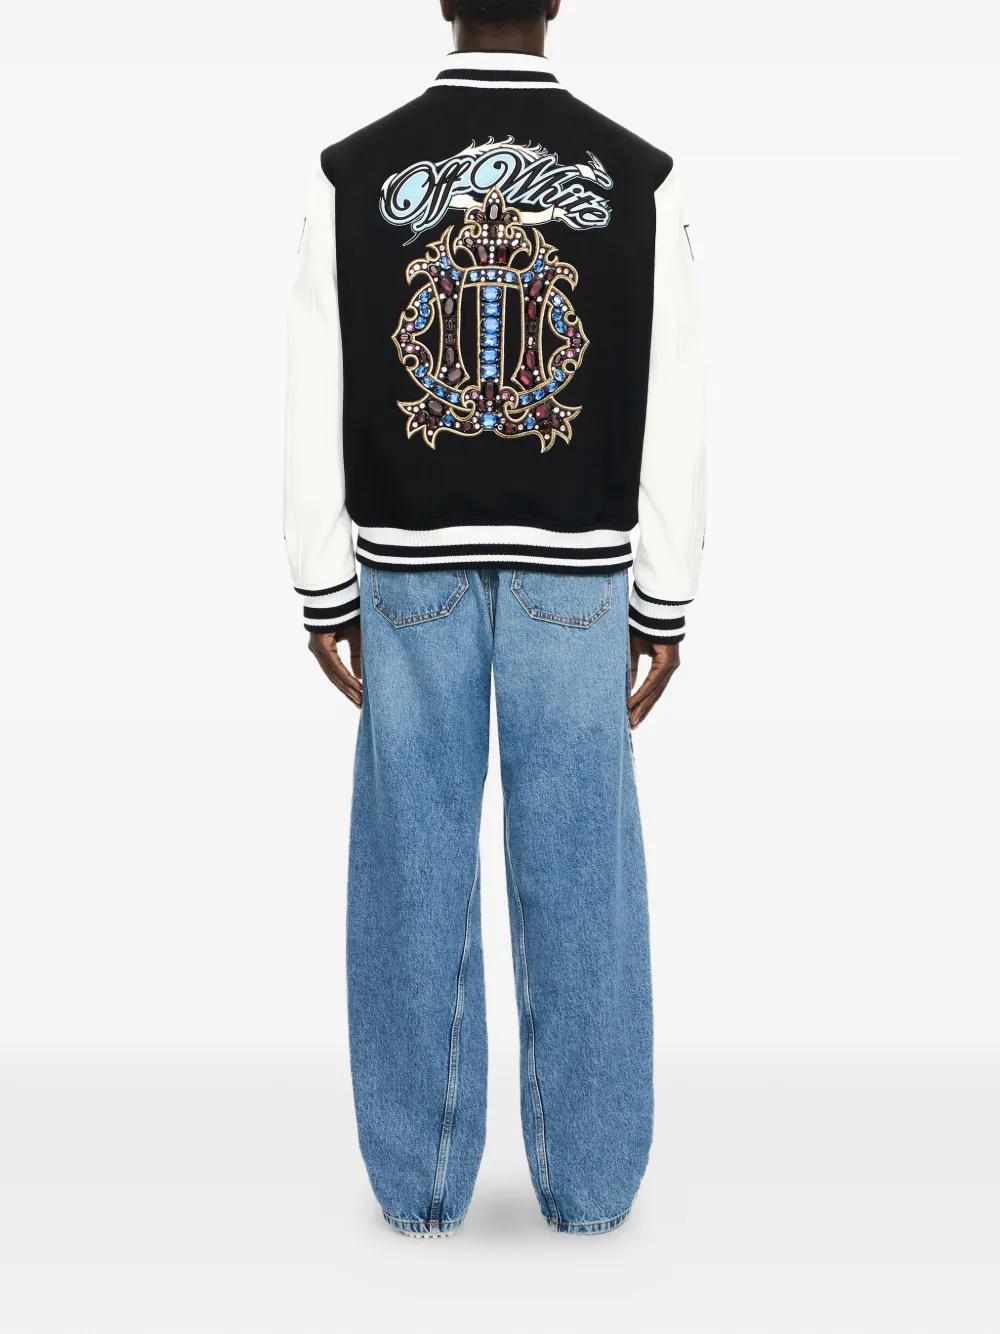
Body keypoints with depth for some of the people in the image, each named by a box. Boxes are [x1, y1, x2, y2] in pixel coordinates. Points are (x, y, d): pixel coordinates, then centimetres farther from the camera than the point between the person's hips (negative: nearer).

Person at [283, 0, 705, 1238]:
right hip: (573, 579, 0)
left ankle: (421, 1178, 16)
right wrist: (665, 610, 5)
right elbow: (673, 420, -2)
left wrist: (326, 599, 5)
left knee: (417, 870, 7)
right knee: (577, 873, 6)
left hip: (413, 573, 0)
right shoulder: (639, 179, -2)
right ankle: (588, 1178, 16)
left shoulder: (353, 174, -3)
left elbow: (316, 407, -3)